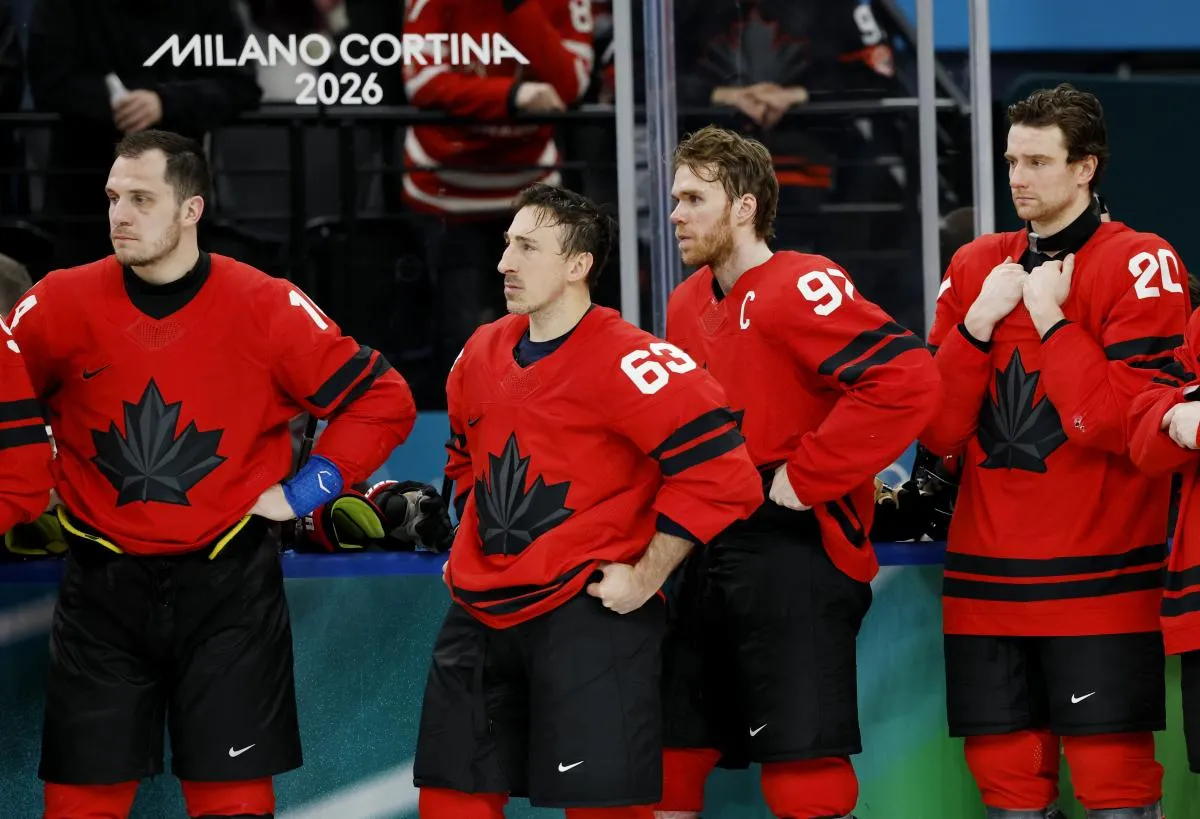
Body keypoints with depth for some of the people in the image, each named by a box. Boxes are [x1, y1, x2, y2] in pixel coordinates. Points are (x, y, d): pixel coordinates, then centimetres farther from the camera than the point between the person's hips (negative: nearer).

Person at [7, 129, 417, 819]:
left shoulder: (267, 308, -6)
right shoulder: (62, 305, -3)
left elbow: (384, 400, 0)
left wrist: (304, 492, -4)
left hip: (228, 588, -1)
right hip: (102, 588, 1)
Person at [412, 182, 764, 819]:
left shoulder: (626, 361, -15)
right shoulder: (481, 354, 9)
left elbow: (717, 469, -19)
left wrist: (646, 576, -15)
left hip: (588, 616, -7)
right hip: (481, 614, 8)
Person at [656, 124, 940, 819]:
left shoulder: (801, 289, -14)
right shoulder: (688, 306, 13)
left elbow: (907, 380, -25)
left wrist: (807, 476, -19)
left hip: (792, 558, -9)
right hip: (704, 558, 9)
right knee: (666, 762, 11)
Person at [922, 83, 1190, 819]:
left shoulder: (1140, 265, -5)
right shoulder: (976, 267, 12)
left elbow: (1126, 422, -17)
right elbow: (937, 431, 7)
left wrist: (1050, 318, -13)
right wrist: (977, 325, -5)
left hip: (1098, 583, -5)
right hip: (988, 582, 5)